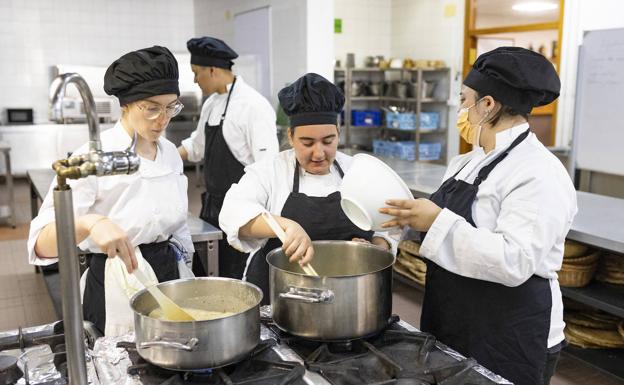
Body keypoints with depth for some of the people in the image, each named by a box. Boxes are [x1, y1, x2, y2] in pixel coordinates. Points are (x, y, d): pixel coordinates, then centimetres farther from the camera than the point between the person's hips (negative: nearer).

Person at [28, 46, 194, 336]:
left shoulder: (170, 152, 3)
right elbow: (43, 243, -25)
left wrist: (185, 278, 14)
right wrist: (89, 223, -44)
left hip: (171, 276, 6)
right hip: (118, 290, -6)